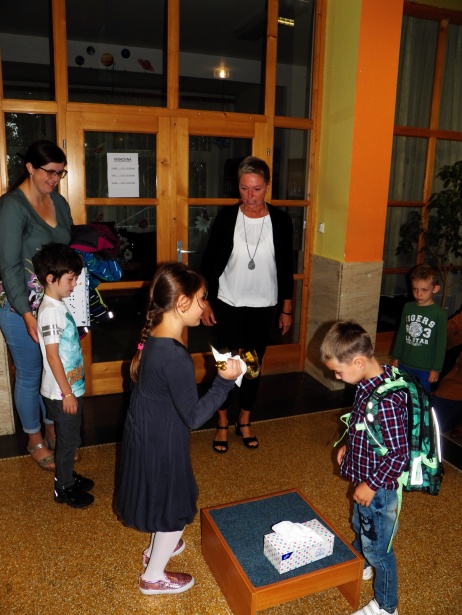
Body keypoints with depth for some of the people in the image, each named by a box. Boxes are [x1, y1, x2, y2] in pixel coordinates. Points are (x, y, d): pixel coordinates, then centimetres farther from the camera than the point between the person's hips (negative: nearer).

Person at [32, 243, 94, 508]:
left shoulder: (59, 305, 6)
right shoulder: (50, 311, -23)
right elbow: (52, 356, -23)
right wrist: (67, 393, -19)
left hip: (71, 387, 9)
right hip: (62, 392, -9)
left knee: (70, 438, 22)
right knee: (68, 440, 8)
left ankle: (67, 475, 40)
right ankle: (64, 489, 25)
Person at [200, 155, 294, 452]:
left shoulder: (280, 220, -5)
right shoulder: (227, 217, -8)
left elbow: (286, 267, 2)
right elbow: (210, 261, -1)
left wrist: (287, 308, 4)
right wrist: (206, 302, -3)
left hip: (264, 306, 1)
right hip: (228, 304, -1)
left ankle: (245, 421, 32)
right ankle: (223, 424, 26)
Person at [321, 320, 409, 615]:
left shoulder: (386, 400, -36)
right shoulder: (368, 382, -8)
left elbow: (399, 454, -29)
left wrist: (371, 485, -20)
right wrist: (348, 447, 13)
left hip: (380, 486, -9)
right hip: (365, 477, 9)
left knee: (377, 546, 13)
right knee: (360, 528, 31)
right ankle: (360, 565, 58)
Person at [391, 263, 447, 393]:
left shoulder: (439, 313, -13)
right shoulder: (408, 307, 0)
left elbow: (441, 344, -8)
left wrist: (436, 369, -7)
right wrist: (396, 357, 12)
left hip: (426, 368, -4)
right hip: (404, 364, 4)